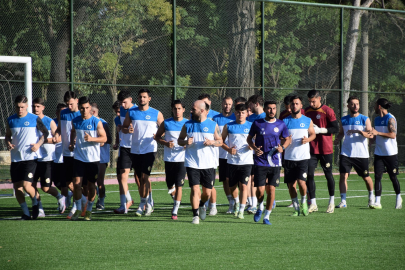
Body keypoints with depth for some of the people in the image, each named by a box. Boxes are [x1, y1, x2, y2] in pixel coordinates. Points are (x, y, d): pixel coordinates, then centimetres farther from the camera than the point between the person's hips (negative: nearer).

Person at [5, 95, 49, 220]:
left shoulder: (35, 119, -3)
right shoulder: (10, 120, 7)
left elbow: (45, 132, 7)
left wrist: (38, 144, -8)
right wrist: (8, 144, -3)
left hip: (30, 157, -4)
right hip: (15, 158, 4)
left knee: (26, 185, -15)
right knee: (17, 187, 3)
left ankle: (35, 203, 15)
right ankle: (25, 213, 17)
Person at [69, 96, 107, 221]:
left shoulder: (96, 122, -7)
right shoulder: (75, 121, 4)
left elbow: (104, 138, -6)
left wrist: (92, 139, -22)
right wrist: (71, 143, 8)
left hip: (93, 158, -2)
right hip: (79, 157, 2)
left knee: (91, 185, 4)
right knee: (77, 183, -9)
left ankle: (89, 210, 20)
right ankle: (78, 209, 5)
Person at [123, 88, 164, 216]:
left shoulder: (156, 114, 1)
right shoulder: (131, 113, 7)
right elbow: (124, 127, 15)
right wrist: (128, 130, -7)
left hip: (149, 149, -4)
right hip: (135, 149, 4)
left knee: (144, 176, -13)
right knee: (138, 177, 7)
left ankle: (143, 204, -5)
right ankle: (149, 202, 20)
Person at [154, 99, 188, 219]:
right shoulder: (166, 123, 3)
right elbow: (157, 136, 11)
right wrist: (165, 143, -8)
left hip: (182, 159, -2)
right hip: (168, 158, 2)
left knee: (179, 185, -10)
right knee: (170, 185, 9)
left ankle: (175, 211, -6)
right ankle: (175, 198, 40)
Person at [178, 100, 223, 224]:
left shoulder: (213, 125, 2)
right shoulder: (188, 125, 5)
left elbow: (220, 141, 9)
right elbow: (179, 140, 12)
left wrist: (212, 142, -12)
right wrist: (185, 142, -10)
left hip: (209, 164, 0)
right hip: (192, 163, 0)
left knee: (207, 192, 6)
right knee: (195, 189, -11)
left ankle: (202, 205, 38)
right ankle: (195, 215, -3)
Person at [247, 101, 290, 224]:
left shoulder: (281, 125, 4)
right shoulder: (257, 123, 1)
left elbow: (287, 139, 16)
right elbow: (249, 138, 11)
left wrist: (282, 147, -5)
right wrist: (254, 148, -8)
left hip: (275, 162, 1)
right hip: (260, 162, -1)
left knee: (271, 189, -4)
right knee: (260, 190, -6)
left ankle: (267, 216, 9)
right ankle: (260, 208, 26)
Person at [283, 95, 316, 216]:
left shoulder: (308, 121, 5)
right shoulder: (285, 121, 6)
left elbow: (313, 134, 15)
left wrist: (307, 139, -6)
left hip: (303, 157, -2)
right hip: (289, 157, 2)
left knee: (301, 182, -15)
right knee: (290, 184, 2)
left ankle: (304, 202, 13)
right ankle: (296, 208, 16)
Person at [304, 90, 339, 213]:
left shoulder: (328, 111, -7)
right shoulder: (307, 111, 8)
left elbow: (336, 129, -9)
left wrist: (320, 130, -17)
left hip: (326, 149, -4)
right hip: (312, 149, 4)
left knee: (328, 174, 5)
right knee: (309, 174, -4)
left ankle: (332, 202, 18)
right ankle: (313, 204, 1)